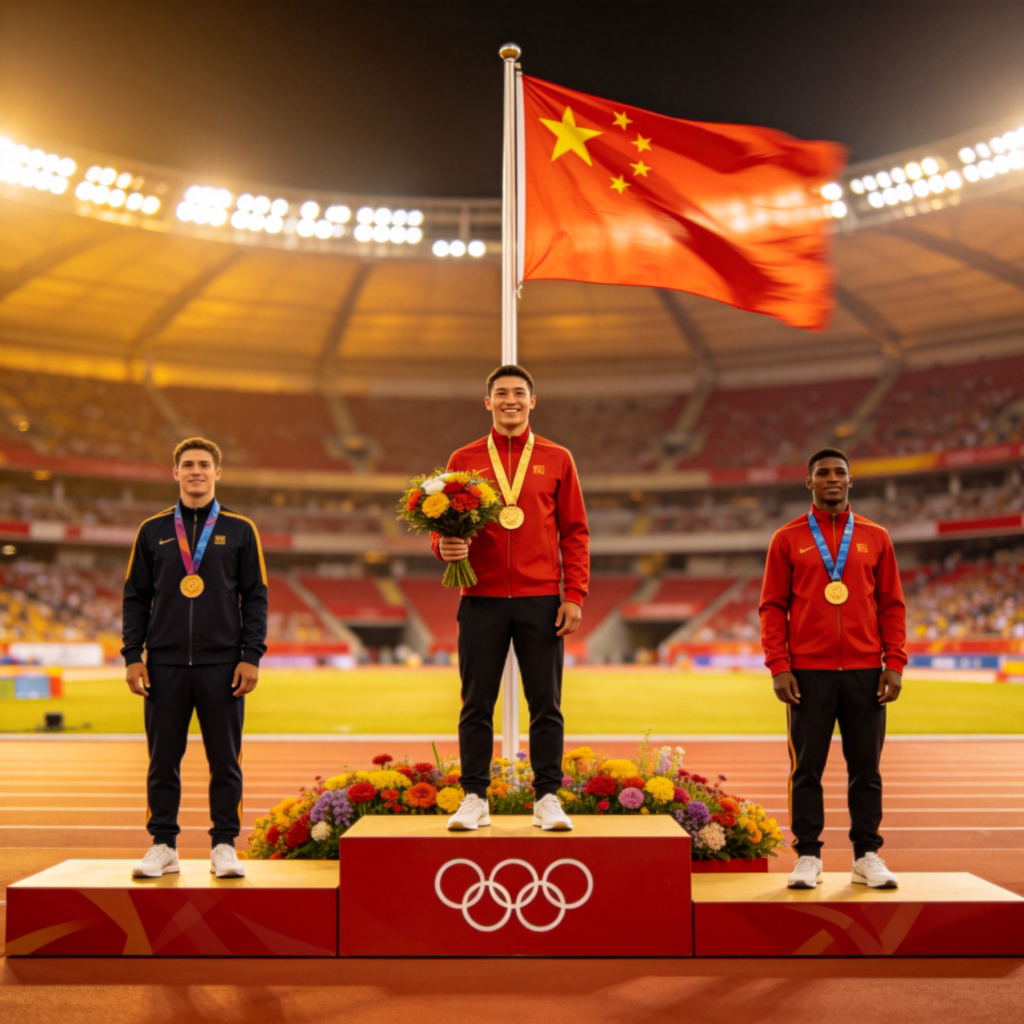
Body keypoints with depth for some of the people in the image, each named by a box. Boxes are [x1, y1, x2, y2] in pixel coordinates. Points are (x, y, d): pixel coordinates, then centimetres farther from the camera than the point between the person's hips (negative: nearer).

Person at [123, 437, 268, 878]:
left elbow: (255, 597, 3)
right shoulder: (153, 530, 9)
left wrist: (251, 656, -5)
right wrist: (132, 655, 0)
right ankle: (163, 845, 17)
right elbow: (135, 597, 9)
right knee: (163, 760, 6)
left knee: (225, 760, 3)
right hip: (164, 664, 1)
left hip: (222, 665, -1)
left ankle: (224, 846, 13)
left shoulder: (240, 530, 5)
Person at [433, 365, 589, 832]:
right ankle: (474, 799, 13)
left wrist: (574, 595, -2)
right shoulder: (463, 460, 8)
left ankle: (548, 799, 13)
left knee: (546, 704, 3)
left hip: (541, 600, 0)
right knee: (476, 705, 4)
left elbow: (575, 532, 6)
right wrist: (444, 545, -14)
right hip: (482, 600, 0)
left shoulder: (557, 459, 7)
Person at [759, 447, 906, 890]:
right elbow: (772, 607, 3)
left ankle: (867, 856, 16)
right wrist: (778, 666, -6)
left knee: (866, 769, 6)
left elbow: (892, 605, 9)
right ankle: (807, 857, 11)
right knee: (806, 769, 2)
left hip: (865, 673, 1)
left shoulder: (875, 537, 9)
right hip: (808, 674, -1)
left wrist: (895, 664, -1)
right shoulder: (787, 539, 5)